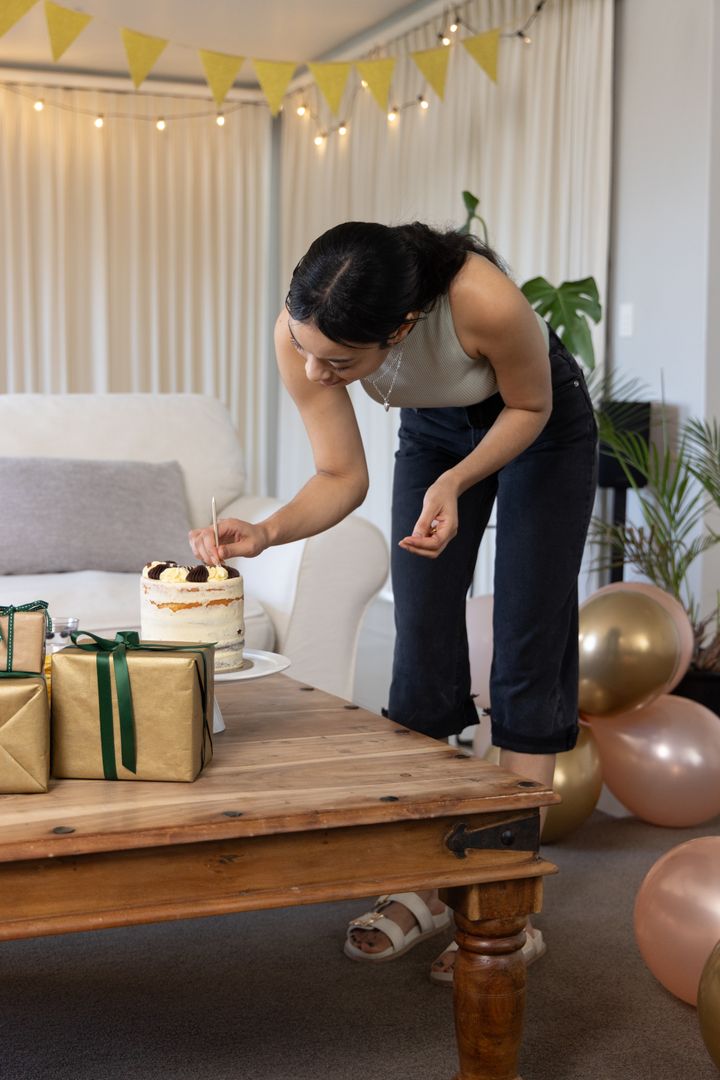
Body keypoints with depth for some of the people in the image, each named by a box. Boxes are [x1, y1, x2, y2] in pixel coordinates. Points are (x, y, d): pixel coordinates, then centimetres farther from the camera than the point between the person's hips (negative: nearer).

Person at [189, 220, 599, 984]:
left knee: (525, 656, -7)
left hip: (540, 427, -3)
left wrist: (456, 482, -34)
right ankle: (423, 884, 10)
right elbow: (341, 477, -19)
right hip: (432, 430, 4)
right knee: (421, 653, -1)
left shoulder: (485, 302, -43)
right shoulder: (302, 332, -31)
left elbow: (530, 407, -20)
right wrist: (265, 533, -36)